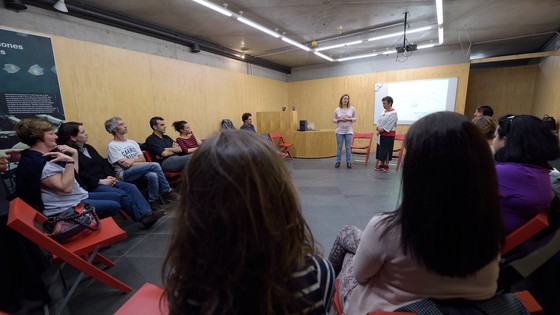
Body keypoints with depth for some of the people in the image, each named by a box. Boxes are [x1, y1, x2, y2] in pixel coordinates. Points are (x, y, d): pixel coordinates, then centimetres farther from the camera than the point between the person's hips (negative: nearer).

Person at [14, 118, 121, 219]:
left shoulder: (46, 156, 9)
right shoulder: (36, 163, -22)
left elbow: (73, 174, 13)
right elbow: (66, 188, -29)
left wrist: (74, 153, 1)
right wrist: (69, 161, -30)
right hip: (66, 208, -10)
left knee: (115, 196, 10)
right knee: (114, 206, -11)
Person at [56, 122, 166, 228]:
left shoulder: (88, 147, 19)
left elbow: (103, 162, 17)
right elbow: (79, 175, -18)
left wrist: (110, 176, 0)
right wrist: (100, 181, -16)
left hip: (104, 180, 8)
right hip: (90, 186, -8)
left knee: (131, 187, -16)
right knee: (122, 194, -26)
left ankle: (147, 213, -26)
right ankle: (142, 218, -17)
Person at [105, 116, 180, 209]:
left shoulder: (132, 142, 18)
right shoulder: (112, 146, -1)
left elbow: (143, 159, 11)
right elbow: (125, 165, -11)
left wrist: (133, 160, -13)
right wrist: (150, 165, -14)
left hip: (140, 171, 5)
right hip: (125, 174, -5)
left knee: (153, 175, -33)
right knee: (155, 165, -28)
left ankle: (154, 203, -19)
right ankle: (167, 191, -15)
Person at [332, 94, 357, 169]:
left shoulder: (352, 109, 1)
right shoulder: (337, 110, 1)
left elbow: (355, 118, 4)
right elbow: (333, 120, 6)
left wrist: (349, 119, -13)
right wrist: (339, 119, -13)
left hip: (348, 131, 0)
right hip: (339, 131, 0)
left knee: (348, 147, 5)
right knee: (339, 147, 6)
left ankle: (348, 162, 14)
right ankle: (338, 161, 16)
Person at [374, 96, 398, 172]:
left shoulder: (393, 113, -12)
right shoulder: (383, 111, 10)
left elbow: (389, 125, -18)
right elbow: (379, 121, 8)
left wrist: (382, 130, -15)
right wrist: (378, 129, -8)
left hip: (389, 135, -7)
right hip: (381, 134, 7)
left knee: (387, 151, 2)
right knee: (381, 150, 11)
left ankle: (386, 165, 13)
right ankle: (381, 164, 23)